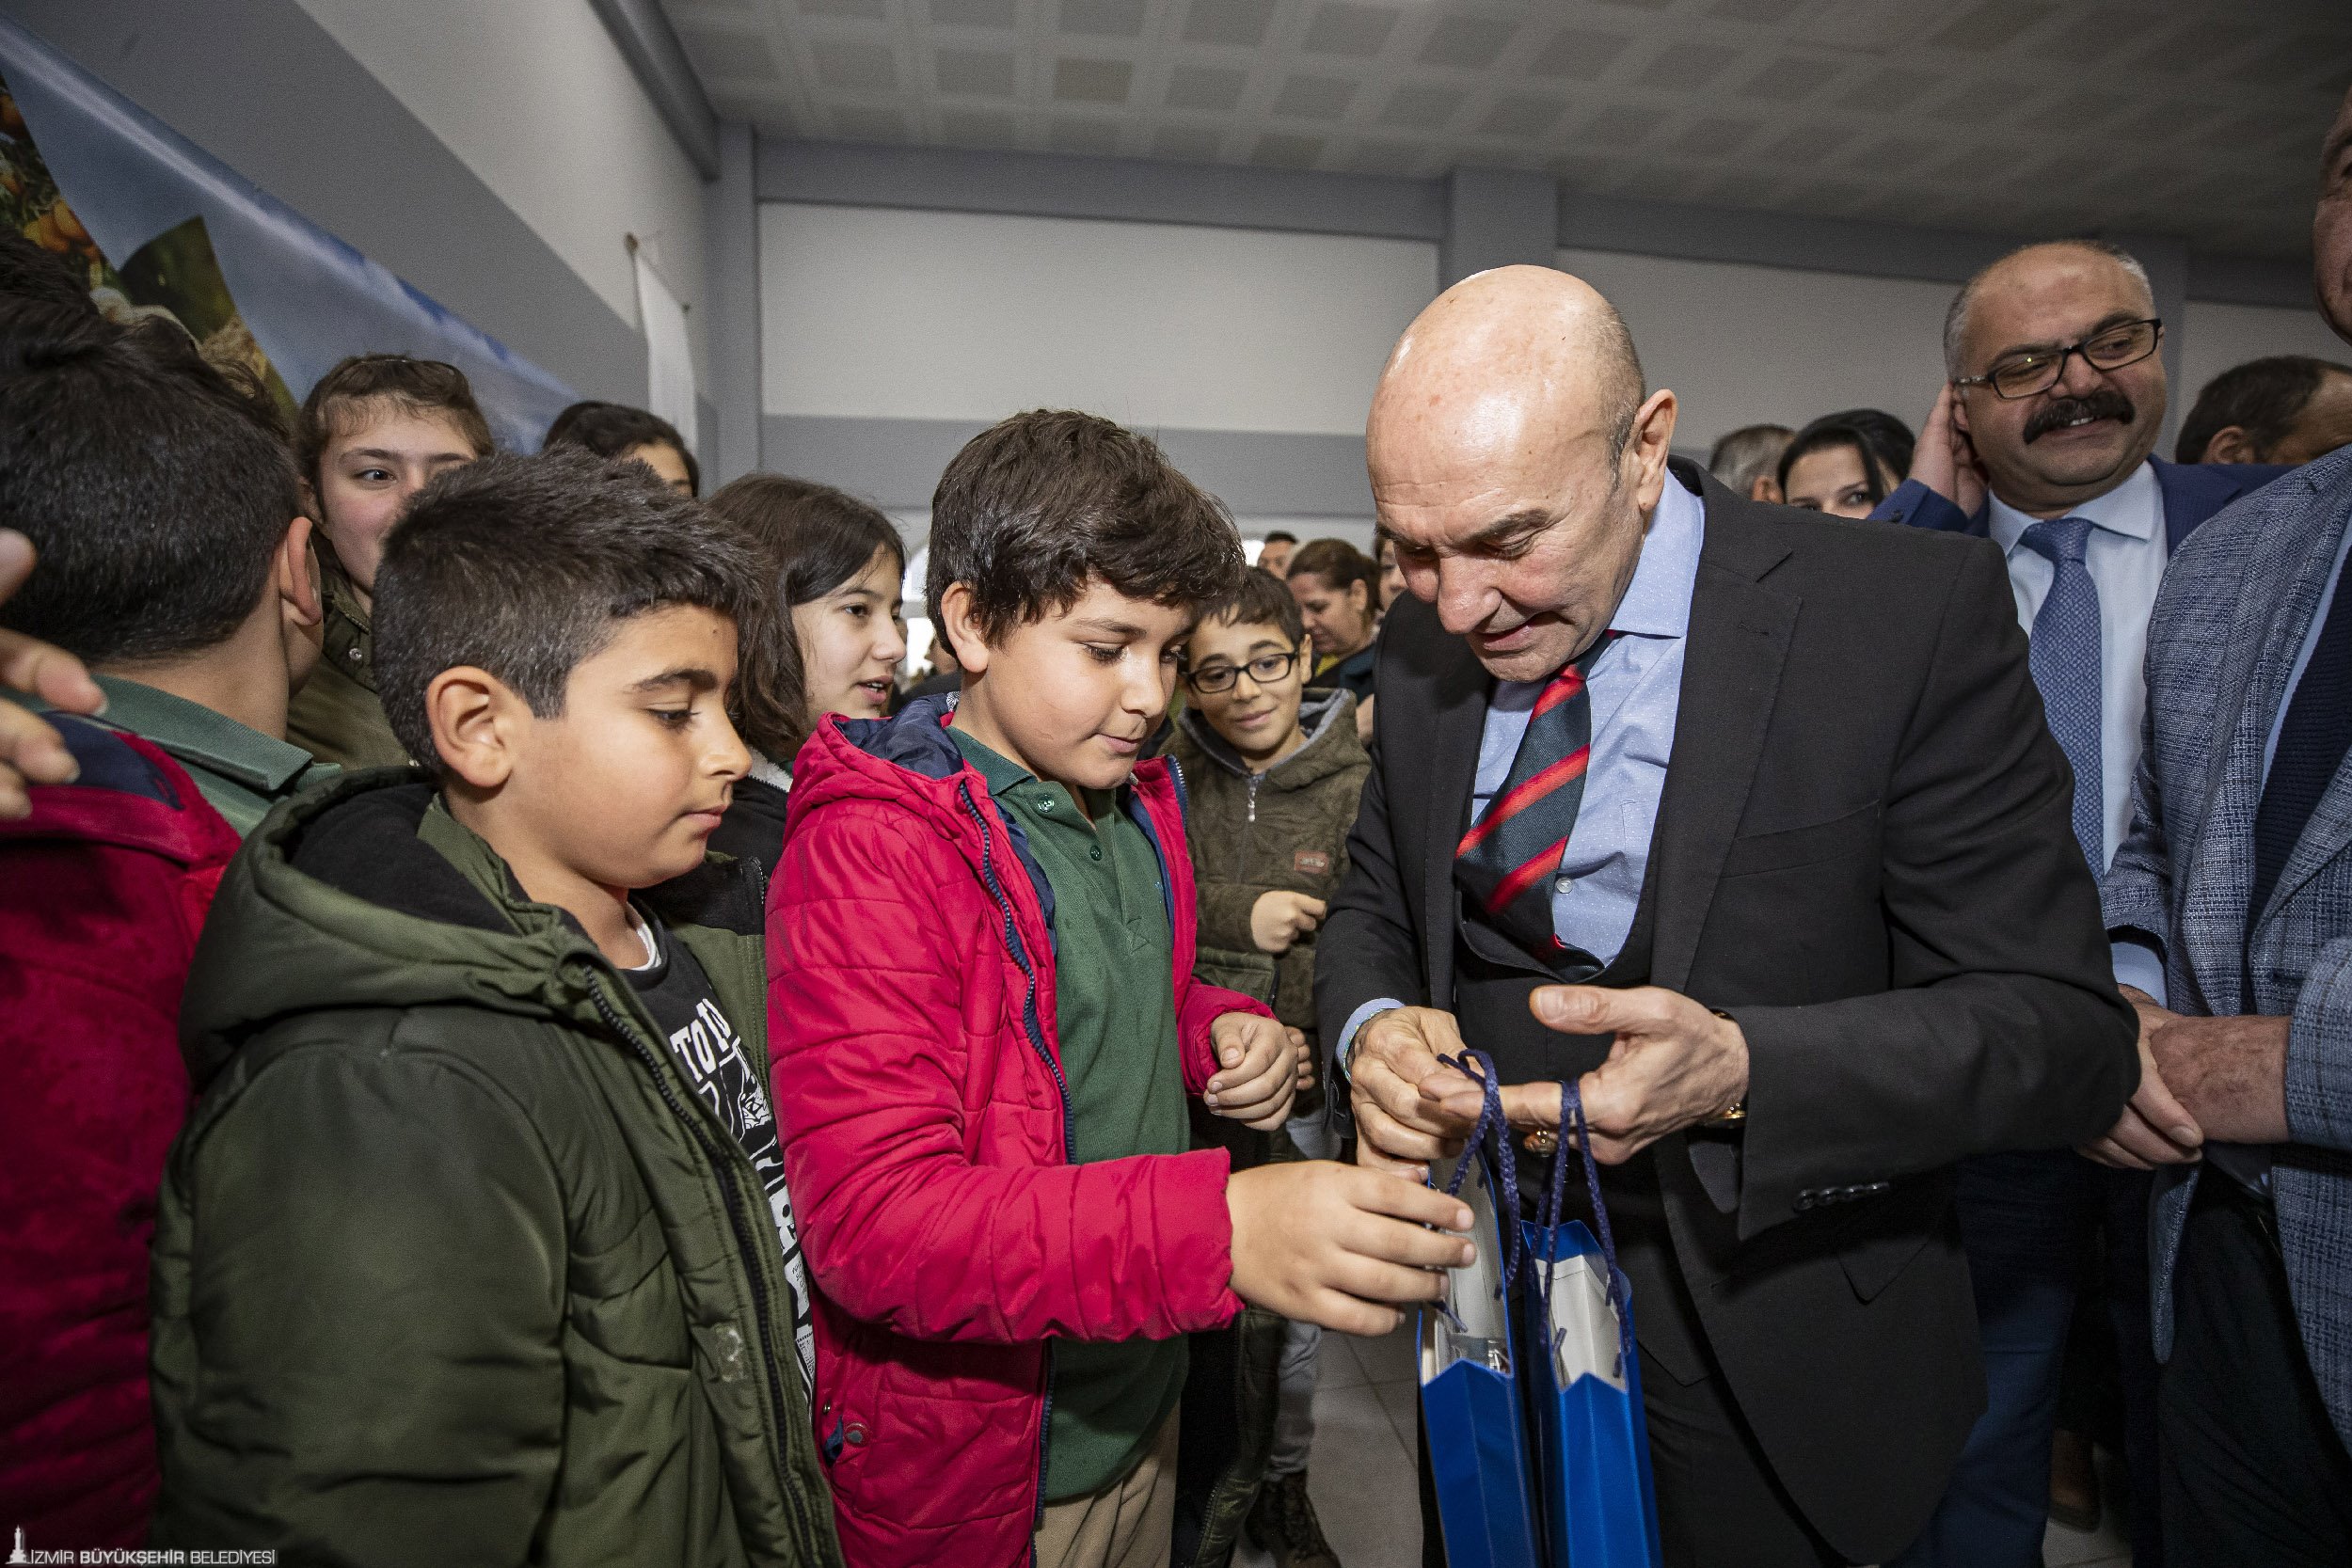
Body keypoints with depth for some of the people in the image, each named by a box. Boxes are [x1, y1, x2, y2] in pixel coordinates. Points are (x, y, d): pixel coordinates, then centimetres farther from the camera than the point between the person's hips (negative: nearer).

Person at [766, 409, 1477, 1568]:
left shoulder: (1141, 803, 2)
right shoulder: (870, 844, -22)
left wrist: (1216, 1031, -5)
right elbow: (871, 1213, -30)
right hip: (970, 1473, -6)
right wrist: (1217, 1228, -41)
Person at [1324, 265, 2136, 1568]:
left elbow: (2063, 1027, -18)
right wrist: (1370, 1030, -16)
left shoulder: (1910, 615, -19)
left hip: (1771, 1364, -3)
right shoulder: (1426, 640, -4)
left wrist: (1741, 1072, -35)